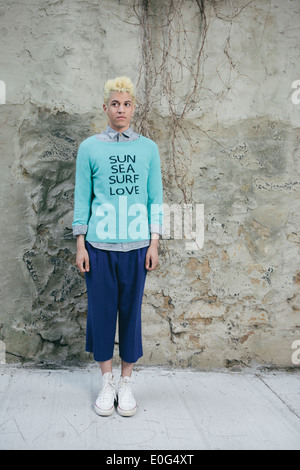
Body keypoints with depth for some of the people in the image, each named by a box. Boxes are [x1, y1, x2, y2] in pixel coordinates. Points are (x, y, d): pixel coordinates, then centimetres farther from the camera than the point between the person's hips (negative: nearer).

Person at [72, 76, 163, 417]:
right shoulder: (89, 147, 4)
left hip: (136, 245, 1)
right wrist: (80, 244, 1)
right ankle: (106, 382, 25)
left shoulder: (148, 148, 7)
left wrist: (154, 243, 2)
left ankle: (126, 383, 24)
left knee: (131, 311, 7)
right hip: (99, 245, 0)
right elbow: (81, 197, 4)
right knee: (101, 310, 6)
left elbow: (155, 198, 7)